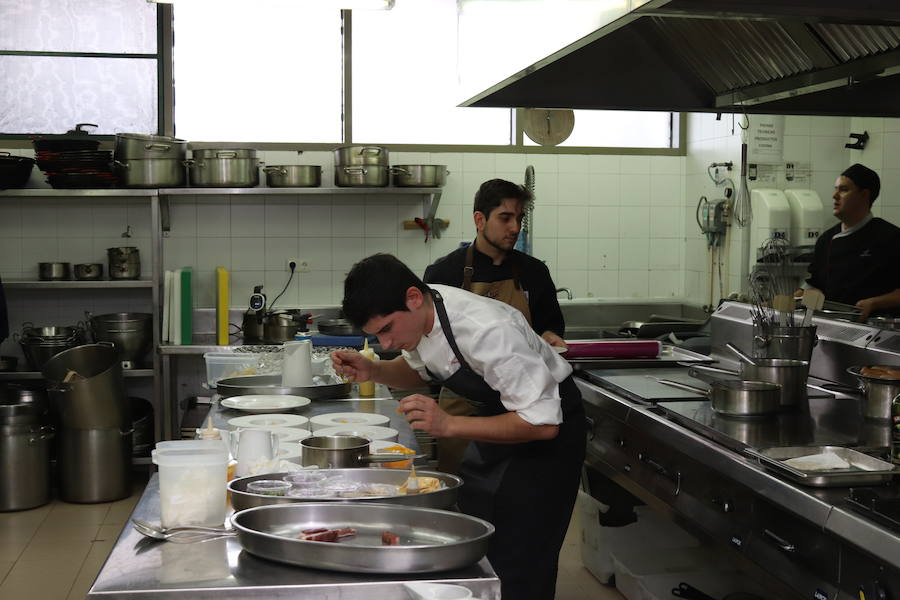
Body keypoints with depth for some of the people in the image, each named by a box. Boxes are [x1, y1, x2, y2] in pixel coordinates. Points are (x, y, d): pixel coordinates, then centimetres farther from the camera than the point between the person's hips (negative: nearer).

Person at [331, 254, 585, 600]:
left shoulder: (488, 331, -35)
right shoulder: (419, 313, -11)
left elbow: (543, 423, -33)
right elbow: (418, 371, 11)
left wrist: (449, 425, -38)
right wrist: (373, 371, -10)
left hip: (548, 426, -8)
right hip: (496, 418, 8)